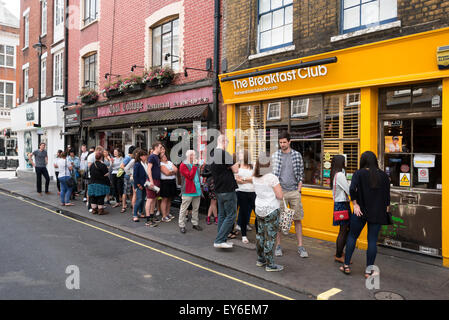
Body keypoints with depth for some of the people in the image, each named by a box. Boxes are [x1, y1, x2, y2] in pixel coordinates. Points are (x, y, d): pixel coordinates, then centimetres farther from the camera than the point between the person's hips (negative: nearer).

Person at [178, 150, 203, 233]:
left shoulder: (196, 164, 15)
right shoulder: (183, 165, -8)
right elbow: (190, 176, -18)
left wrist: (200, 188, 16)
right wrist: (194, 166, -19)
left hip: (197, 190, 7)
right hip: (188, 191, -7)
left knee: (196, 208, 14)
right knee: (183, 209, 0)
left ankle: (195, 223, 25)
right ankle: (181, 225, 8)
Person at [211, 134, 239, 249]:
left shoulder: (213, 155, 9)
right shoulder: (225, 154, -17)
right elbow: (235, 170, -15)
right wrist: (235, 163, 4)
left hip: (218, 190, 9)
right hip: (228, 190, -9)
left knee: (222, 215, 15)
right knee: (231, 216, -2)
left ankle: (222, 240, 22)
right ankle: (219, 240, -4)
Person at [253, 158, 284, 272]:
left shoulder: (255, 178, 4)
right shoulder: (272, 178, -18)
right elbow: (280, 196, -16)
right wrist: (278, 186, 1)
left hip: (259, 210, 7)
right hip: (271, 210, -7)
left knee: (260, 234, 16)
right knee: (270, 237, -1)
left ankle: (260, 260, 28)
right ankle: (270, 265, 5)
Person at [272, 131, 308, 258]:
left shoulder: (297, 155, 6)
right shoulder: (275, 156, 3)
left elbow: (301, 174, 8)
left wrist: (299, 189, 0)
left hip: (294, 192, 1)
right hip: (280, 191, 0)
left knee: (297, 219, 4)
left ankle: (300, 246, 11)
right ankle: (278, 246, 14)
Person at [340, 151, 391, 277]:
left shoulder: (359, 173, -5)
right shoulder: (383, 175, 3)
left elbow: (352, 189, -19)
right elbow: (387, 194, 4)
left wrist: (355, 204, -11)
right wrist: (386, 208, 13)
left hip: (361, 211, -2)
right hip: (378, 213, 2)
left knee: (352, 236, 11)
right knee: (373, 240, 5)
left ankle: (346, 265, 15)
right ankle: (368, 270, 9)